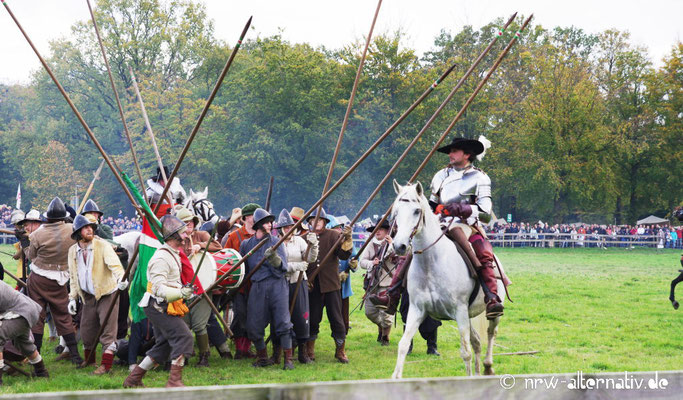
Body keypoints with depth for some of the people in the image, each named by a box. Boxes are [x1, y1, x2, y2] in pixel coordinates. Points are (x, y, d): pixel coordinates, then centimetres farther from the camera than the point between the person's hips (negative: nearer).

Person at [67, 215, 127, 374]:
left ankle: (106, 364, -3)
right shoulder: (73, 251, 5)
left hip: (107, 293, -5)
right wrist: (72, 298, 8)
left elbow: (114, 263, -27)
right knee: (86, 330, 12)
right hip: (88, 296, 5)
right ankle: (88, 359, 32)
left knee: (107, 330, -7)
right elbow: (73, 276, 14)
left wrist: (121, 278, -47)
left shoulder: (103, 245, -12)